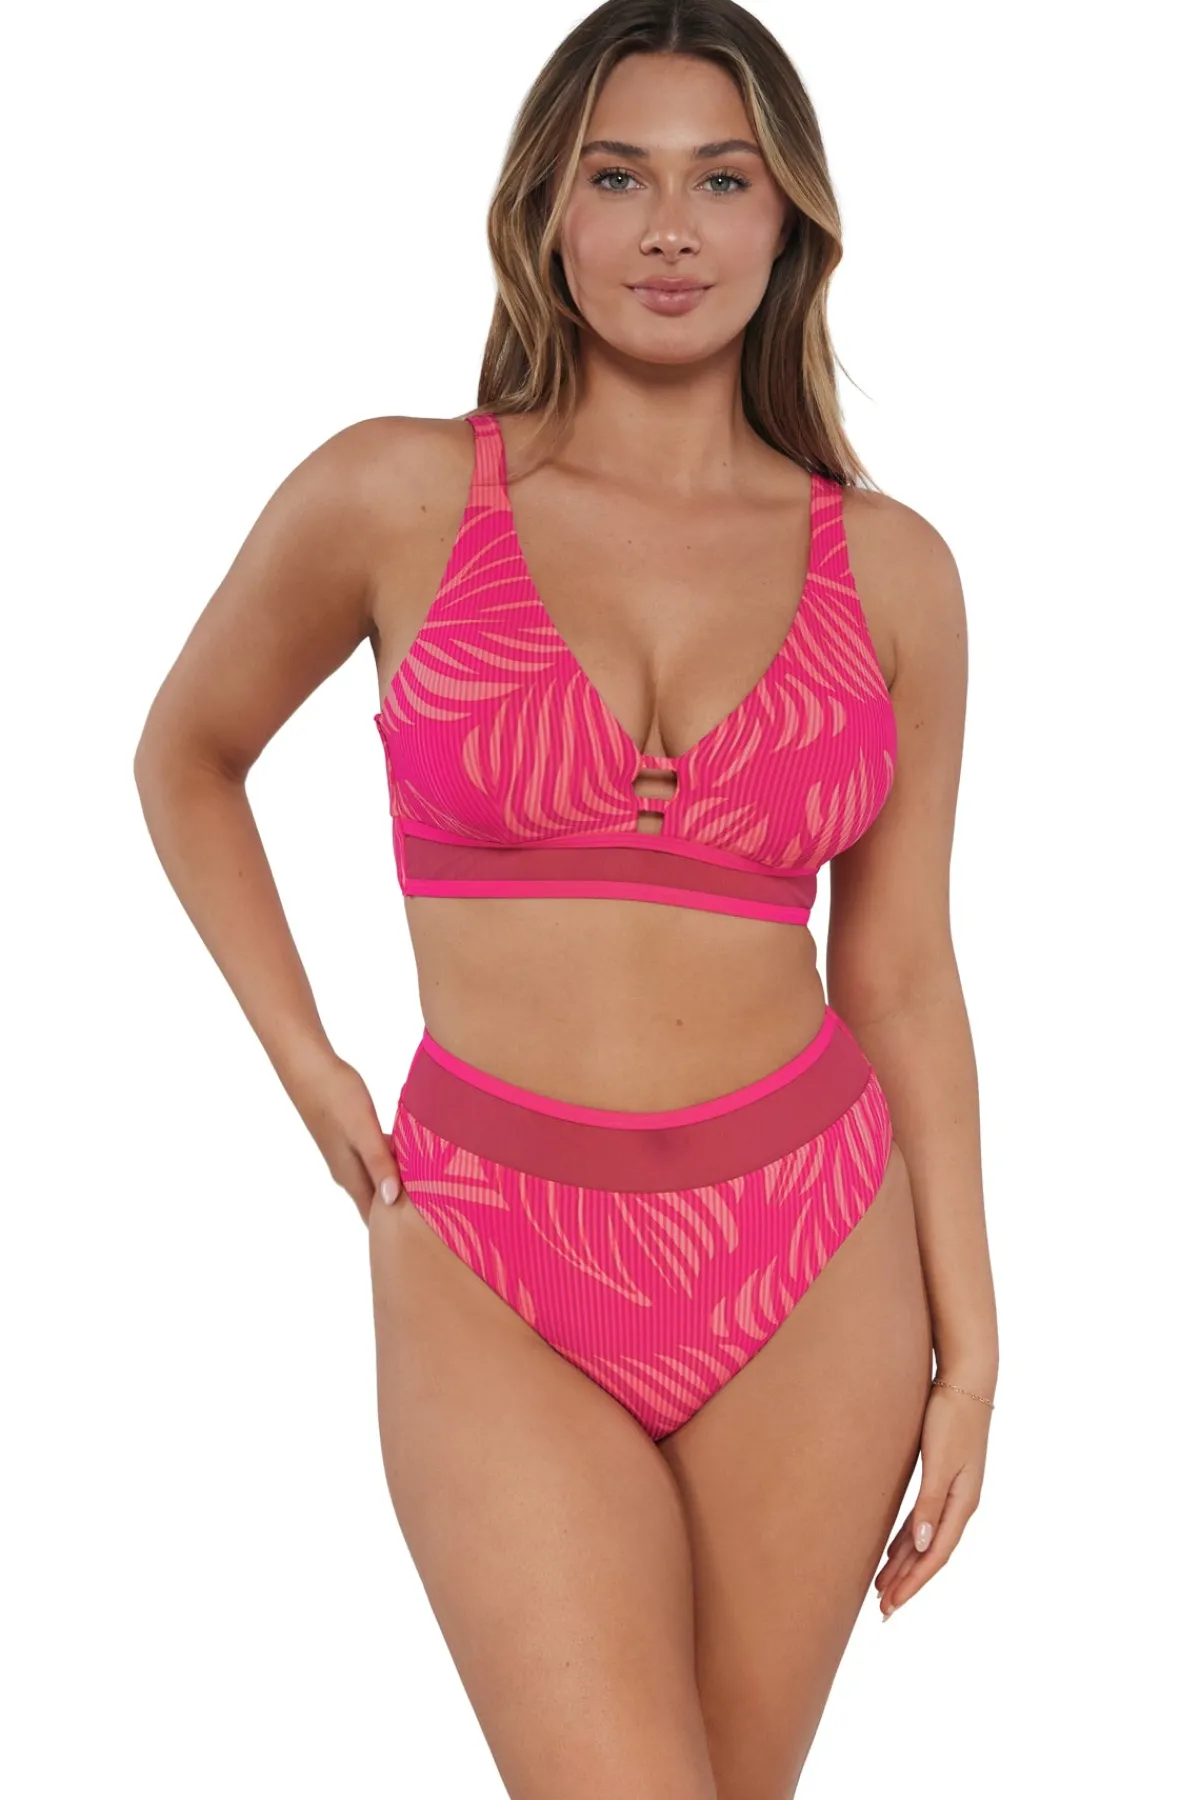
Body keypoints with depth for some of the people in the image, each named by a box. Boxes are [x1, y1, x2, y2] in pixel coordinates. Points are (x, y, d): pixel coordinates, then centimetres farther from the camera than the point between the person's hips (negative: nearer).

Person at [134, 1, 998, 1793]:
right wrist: (310, 1072, 6)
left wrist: (967, 1344, 6)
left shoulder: (889, 568, 3)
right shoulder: (397, 495, -2)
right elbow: (187, 758, 14)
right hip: (495, 1278, -2)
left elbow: (900, 973, 7)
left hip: (810, 1259, 2)